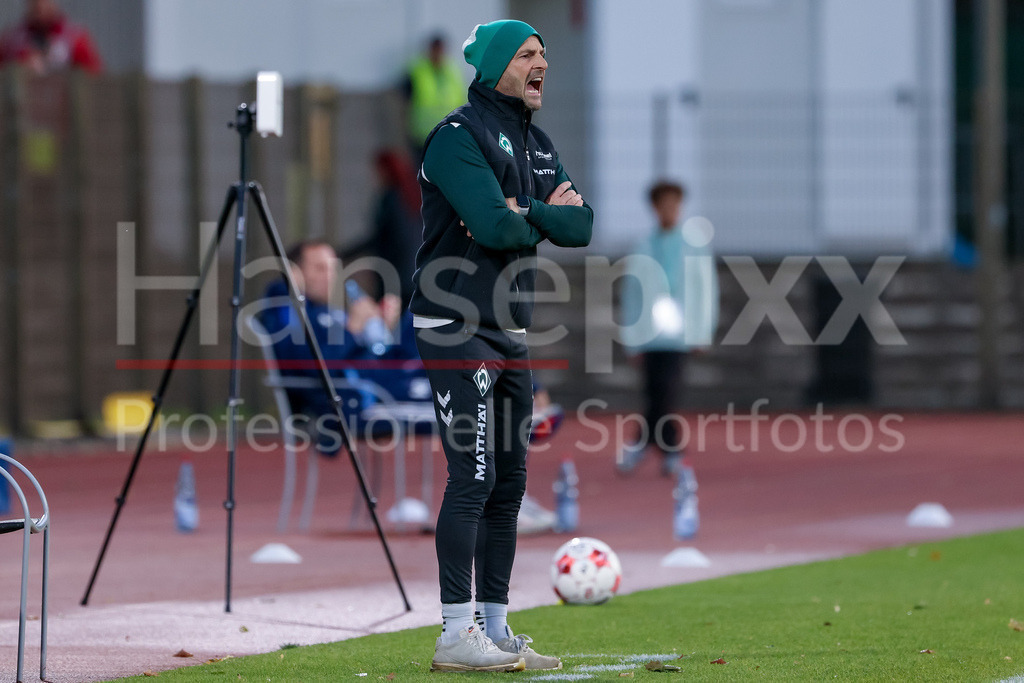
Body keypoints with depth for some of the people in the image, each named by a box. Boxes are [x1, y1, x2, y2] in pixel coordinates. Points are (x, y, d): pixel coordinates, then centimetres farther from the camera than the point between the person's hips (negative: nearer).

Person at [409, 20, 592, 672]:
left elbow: (581, 227, 4)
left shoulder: (539, 145, 16)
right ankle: (455, 636, -12)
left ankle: (496, 629, 15)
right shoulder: (459, 135, -12)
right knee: (473, 476, -13)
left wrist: (524, 213, -12)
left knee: (509, 480, 9)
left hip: (511, 335, 9)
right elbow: (494, 227, -23)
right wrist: (547, 212, -4)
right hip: (456, 330, -9)